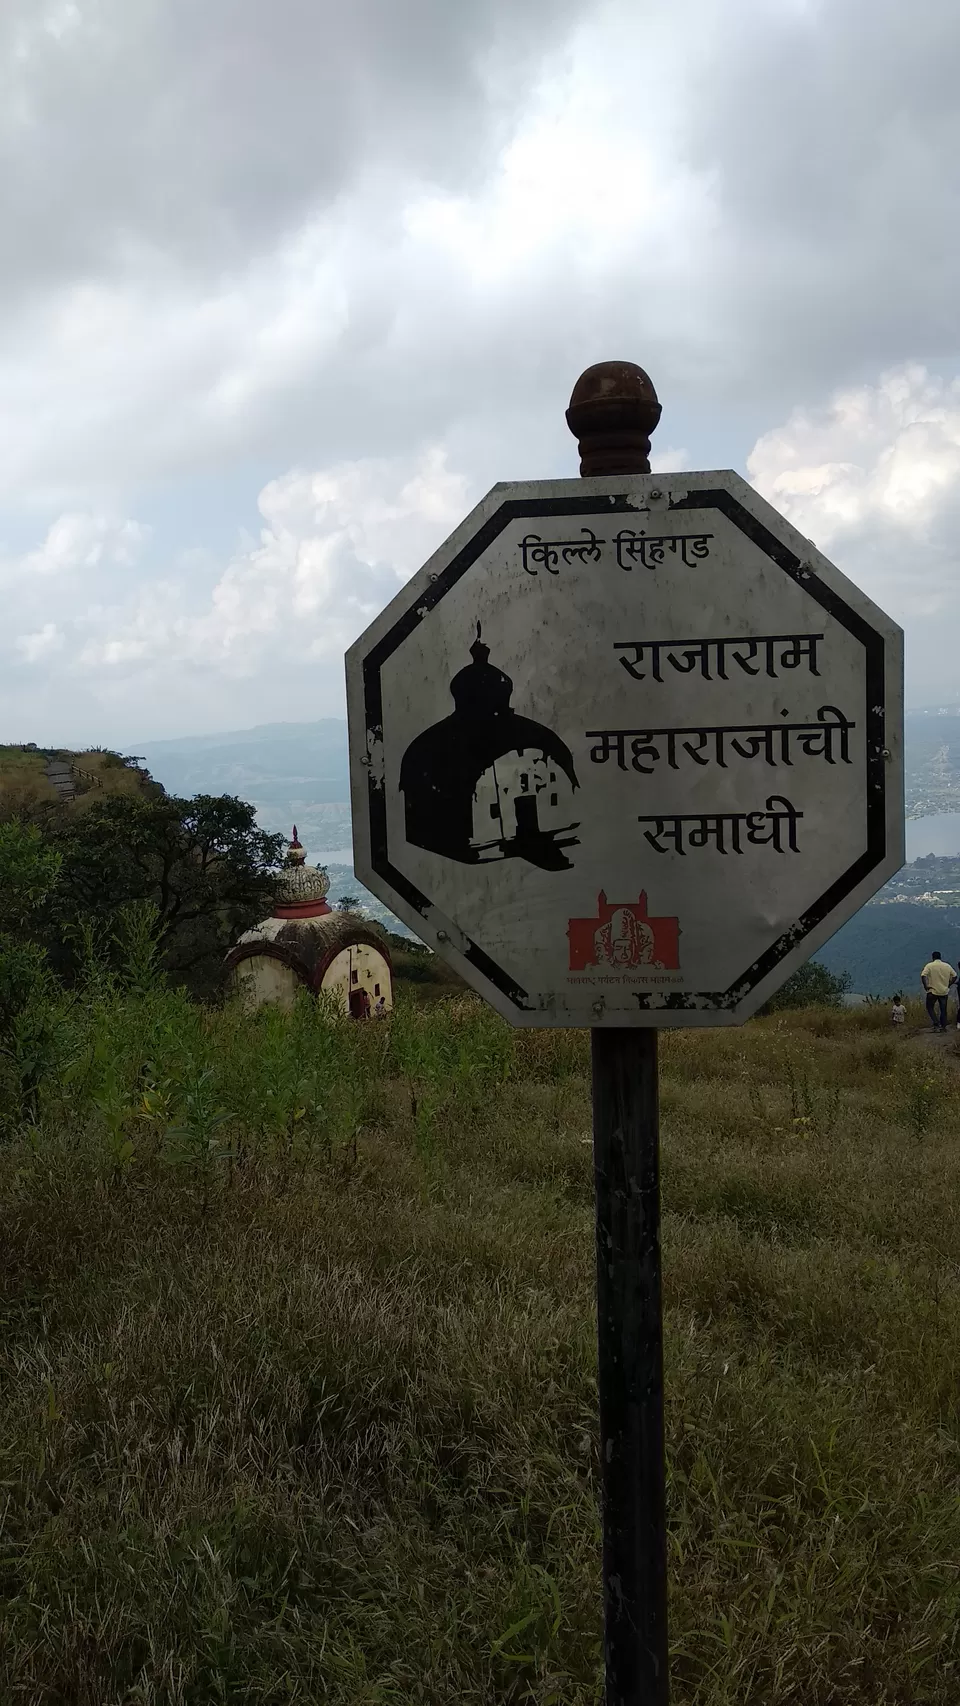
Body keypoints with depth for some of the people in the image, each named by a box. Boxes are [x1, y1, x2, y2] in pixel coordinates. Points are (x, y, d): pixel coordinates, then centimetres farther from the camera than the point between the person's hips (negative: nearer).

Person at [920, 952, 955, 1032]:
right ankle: (943, 1026, 13)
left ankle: (937, 1023, -6)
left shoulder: (929, 966, -7)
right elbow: (954, 976, 9)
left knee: (930, 1007, 10)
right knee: (943, 1010, 12)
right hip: (944, 992, 3)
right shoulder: (947, 966, 5)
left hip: (932, 991, -3)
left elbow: (923, 975, -18)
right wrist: (949, 985, 14)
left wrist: (925, 986, -9)